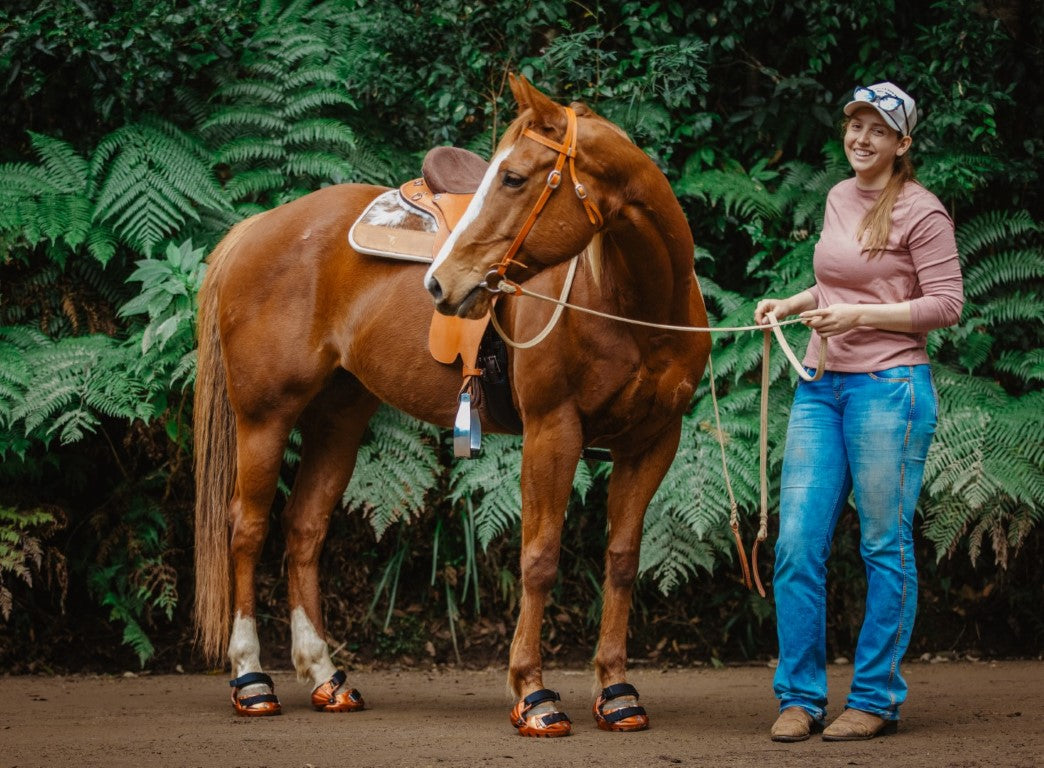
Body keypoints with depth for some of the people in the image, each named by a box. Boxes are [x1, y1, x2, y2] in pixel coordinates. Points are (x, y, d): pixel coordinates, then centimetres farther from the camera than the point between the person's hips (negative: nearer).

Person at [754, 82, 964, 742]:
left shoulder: (920, 211, -7)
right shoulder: (839, 198, 15)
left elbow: (947, 304, -10)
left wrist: (859, 316, -17)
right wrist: (792, 304, 12)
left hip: (889, 388, -7)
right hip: (821, 388, 7)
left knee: (886, 547, 0)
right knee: (798, 544, 2)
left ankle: (876, 699, 9)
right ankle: (800, 698, 9)